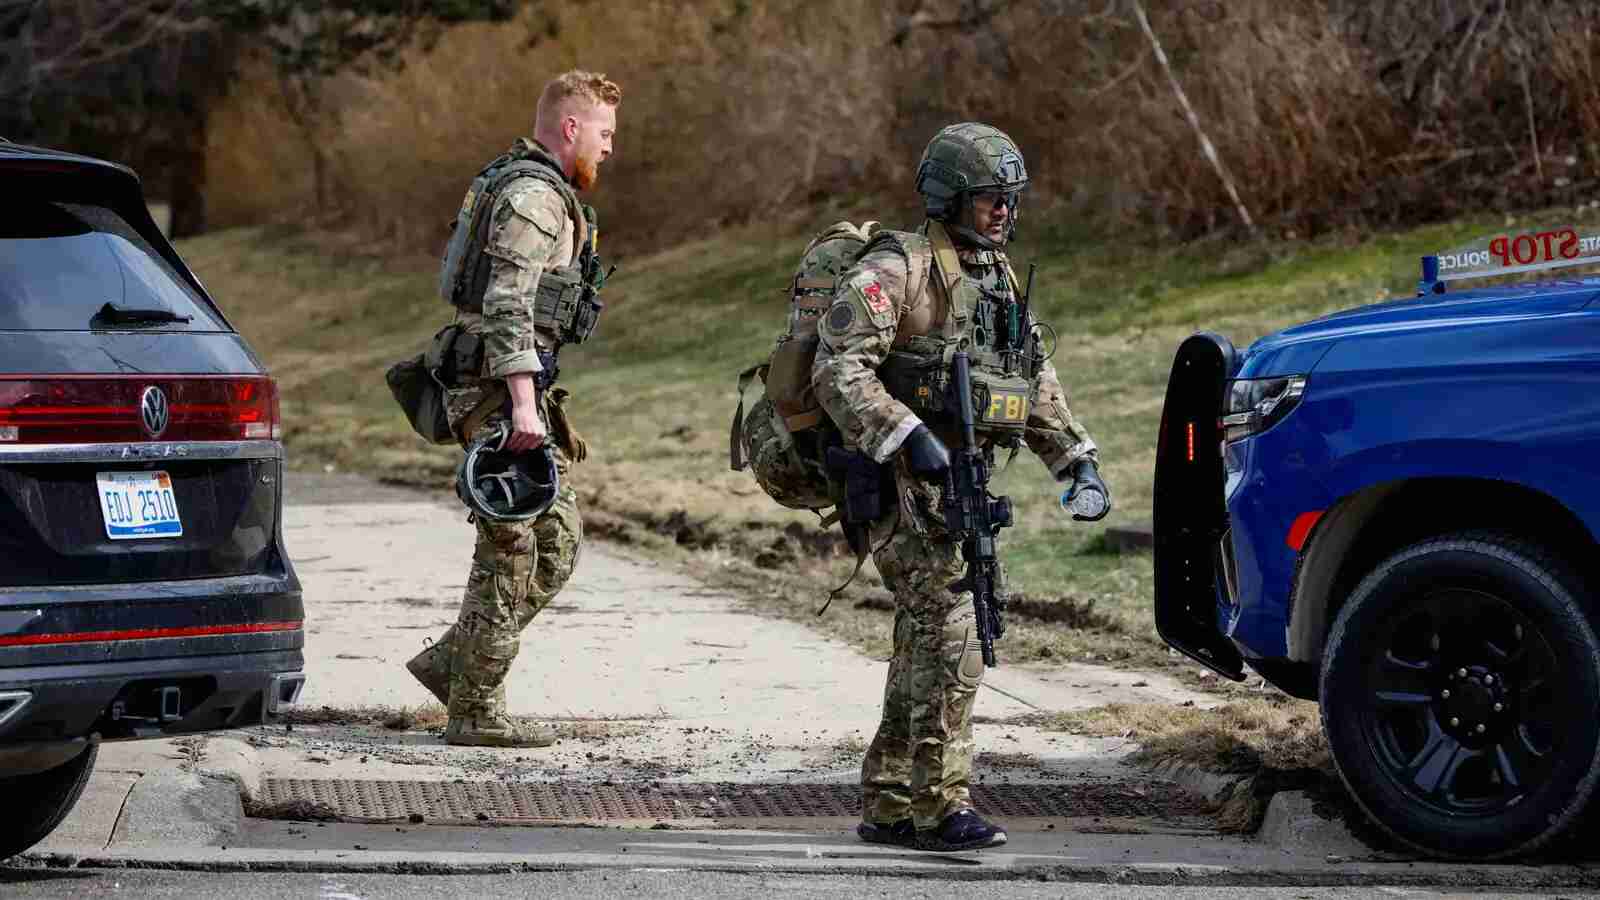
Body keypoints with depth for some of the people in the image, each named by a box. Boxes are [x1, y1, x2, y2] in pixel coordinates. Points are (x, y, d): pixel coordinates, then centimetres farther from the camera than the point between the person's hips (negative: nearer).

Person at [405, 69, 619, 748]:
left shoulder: (540, 190, 20)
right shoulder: (533, 196, -13)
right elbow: (508, 309, -22)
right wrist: (523, 405, -27)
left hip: (521, 392, 10)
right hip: (502, 389, -10)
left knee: (557, 541, 11)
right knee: (512, 549, -7)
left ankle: (451, 664, 14)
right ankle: (475, 711, -2)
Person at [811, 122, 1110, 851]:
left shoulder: (998, 278, 17)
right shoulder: (896, 270, -11)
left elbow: (1037, 381, 26)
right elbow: (838, 370, -20)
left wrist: (1075, 457, 15)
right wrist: (906, 437, -28)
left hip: (963, 483, 9)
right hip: (905, 488, -9)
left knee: (926, 646, 10)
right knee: (949, 642, -13)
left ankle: (887, 808, 16)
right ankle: (940, 808, -10)